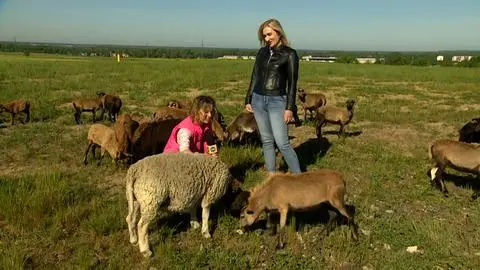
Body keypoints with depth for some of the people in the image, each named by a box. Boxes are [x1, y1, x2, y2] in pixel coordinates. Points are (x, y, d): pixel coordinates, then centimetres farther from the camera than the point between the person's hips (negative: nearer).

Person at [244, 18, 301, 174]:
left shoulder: (289, 54, -4)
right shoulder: (262, 52, 10)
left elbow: (292, 83, -6)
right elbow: (255, 77, 14)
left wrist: (290, 108, -12)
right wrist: (248, 100, 12)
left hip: (277, 101, -5)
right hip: (258, 100, 5)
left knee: (282, 143, -9)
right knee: (266, 141, 9)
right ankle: (271, 176, 17)